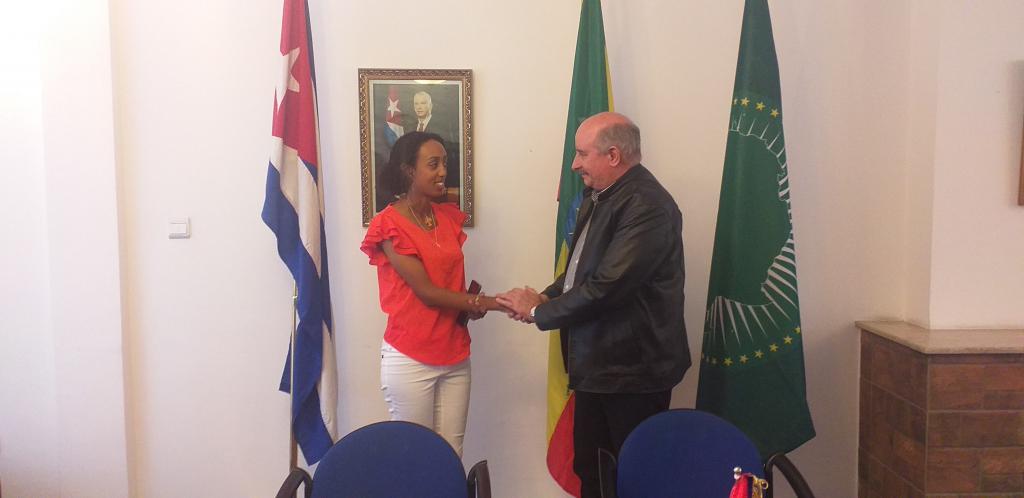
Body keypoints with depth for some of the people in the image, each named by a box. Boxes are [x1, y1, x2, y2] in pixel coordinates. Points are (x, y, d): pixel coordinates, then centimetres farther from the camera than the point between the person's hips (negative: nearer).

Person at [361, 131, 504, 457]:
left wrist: (469, 301, -6)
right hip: (410, 359, -5)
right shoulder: (389, 225, -10)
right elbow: (426, 291, -14)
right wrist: (489, 302, -14)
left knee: (452, 455, 9)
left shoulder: (449, 218, 9)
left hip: (455, 355, 5)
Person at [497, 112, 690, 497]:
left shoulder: (647, 206, -21)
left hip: (633, 369, -9)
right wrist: (546, 297, 0)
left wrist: (539, 312, -12)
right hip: (597, 364, 9)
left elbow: (606, 286, -25)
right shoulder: (597, 197, 10)